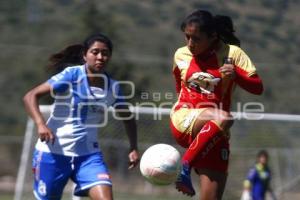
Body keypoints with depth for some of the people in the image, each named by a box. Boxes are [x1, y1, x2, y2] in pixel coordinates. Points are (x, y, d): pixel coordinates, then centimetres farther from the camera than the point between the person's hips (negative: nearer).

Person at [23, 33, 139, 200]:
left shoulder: (113, 87, 4)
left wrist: (134, 149, 6)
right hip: (53, 152, -3)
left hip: (88, 154, 3)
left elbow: (128, 118, 20)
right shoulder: (72, 75, -10)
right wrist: (40, 124, -30)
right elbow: (30, 96, -14)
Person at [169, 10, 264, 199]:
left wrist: (236, 74, -24)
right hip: (183, 123, -1)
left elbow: (258, 88, -8)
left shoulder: (232, 53, -1)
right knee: (224, 118, -35)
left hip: (215, 136, 1)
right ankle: (184, 168, -32)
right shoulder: (181, 55, 5)